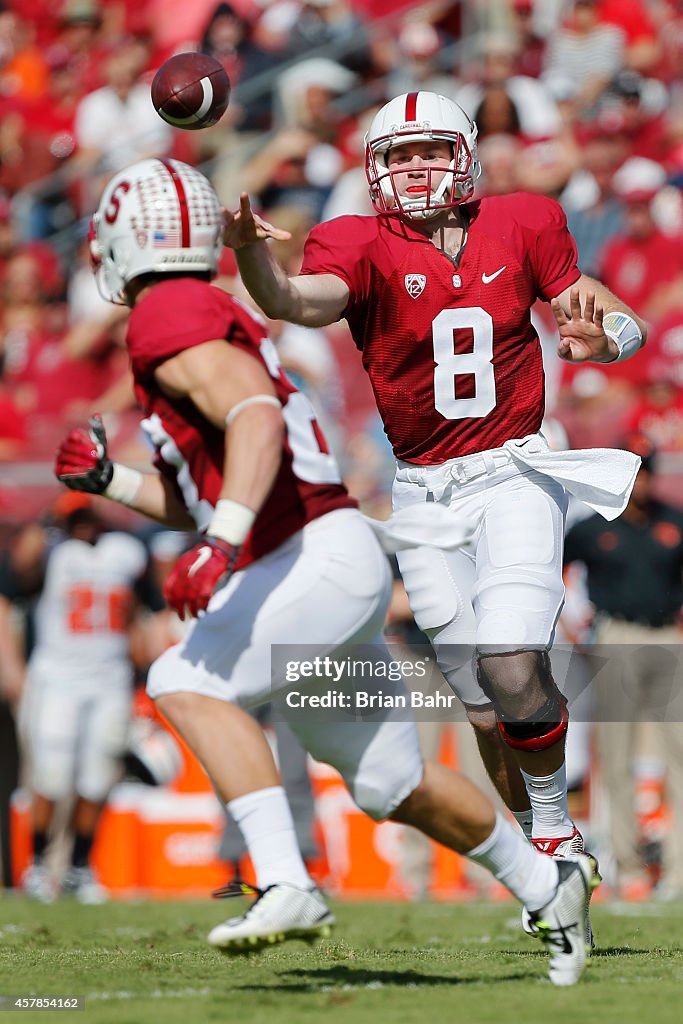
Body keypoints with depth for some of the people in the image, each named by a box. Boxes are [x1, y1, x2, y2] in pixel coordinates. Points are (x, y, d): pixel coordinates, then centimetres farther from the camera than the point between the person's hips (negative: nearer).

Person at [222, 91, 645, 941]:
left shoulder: (520, 226, 2)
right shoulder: (363, 244, -4)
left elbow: (622, 324, 7)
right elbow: (302, 302, -27)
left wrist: (602, 339, -17)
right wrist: (253, 259, -49)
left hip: (512, 471, -1)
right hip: (420, 490, 1)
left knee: (513, 669, -19)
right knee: (487, 706, 4)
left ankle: (554, 822, 6)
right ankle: (546, 843, 23)